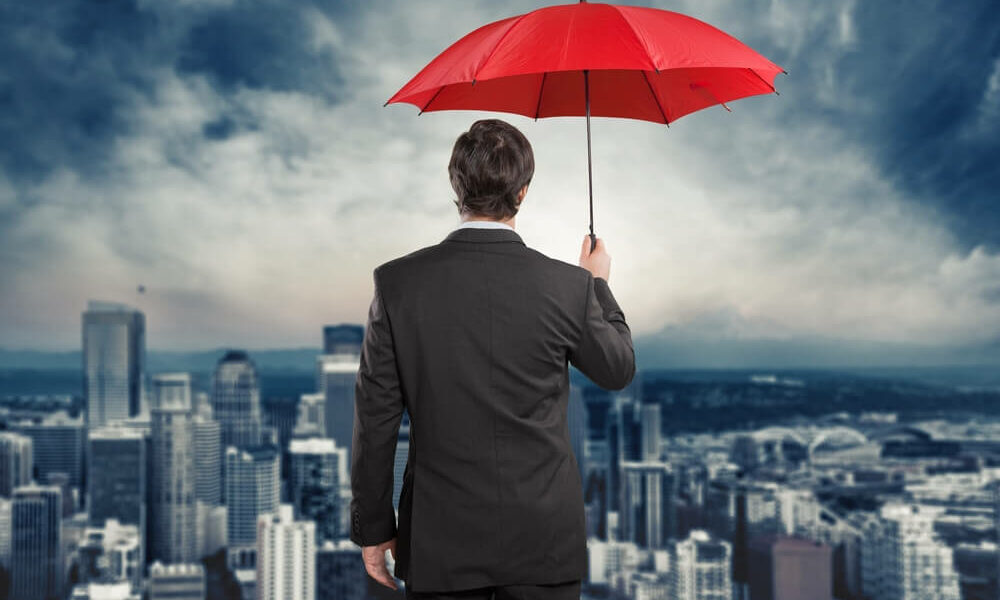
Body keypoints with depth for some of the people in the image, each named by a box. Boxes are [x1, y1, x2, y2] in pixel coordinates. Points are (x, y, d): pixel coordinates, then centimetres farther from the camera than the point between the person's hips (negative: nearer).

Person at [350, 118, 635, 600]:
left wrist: (373, 527, 7)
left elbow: (376, 418, -4)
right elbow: (618, 371, 10)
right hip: (544, 540, 0)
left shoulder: (398, 283, -9)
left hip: (440, 542, 1)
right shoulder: (569, 286, -9)